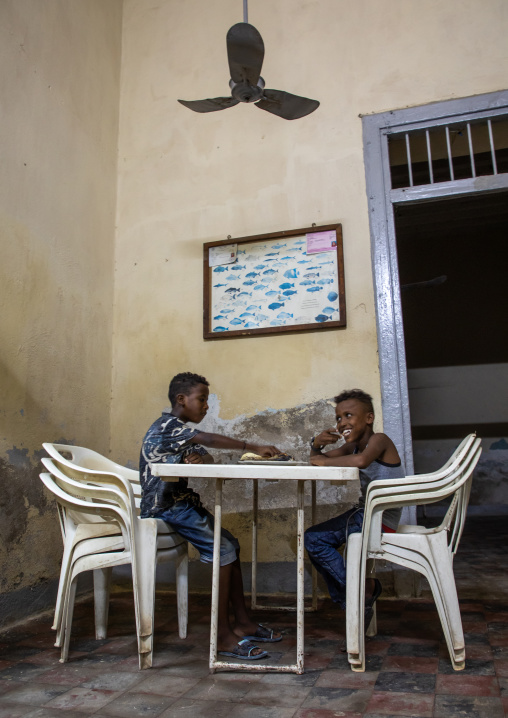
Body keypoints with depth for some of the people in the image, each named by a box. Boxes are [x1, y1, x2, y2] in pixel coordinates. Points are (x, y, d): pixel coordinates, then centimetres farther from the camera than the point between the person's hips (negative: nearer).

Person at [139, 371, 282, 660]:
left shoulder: (180, 429, 18)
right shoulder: (167, 425, -15)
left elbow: (208, 457, 8)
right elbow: (209, 439, -31)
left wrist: (199, 457, -17)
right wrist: (253, 447, -33)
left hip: (182, 502, 10)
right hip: (165, 507, -10)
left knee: (231, 544, 7)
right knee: (223, 549, -18)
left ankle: (243, 622, 11)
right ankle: (223, 635, -11)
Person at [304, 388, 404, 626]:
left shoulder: (379, 439, -16)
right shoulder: (352, 446, 9)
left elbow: (361, 460, -39)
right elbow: (318, 459, 14)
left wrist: (325, 461, -24)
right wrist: (316, 444, -10)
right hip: (364, 514, 9)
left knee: (314, 538, -16)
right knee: (314, 539, 13)